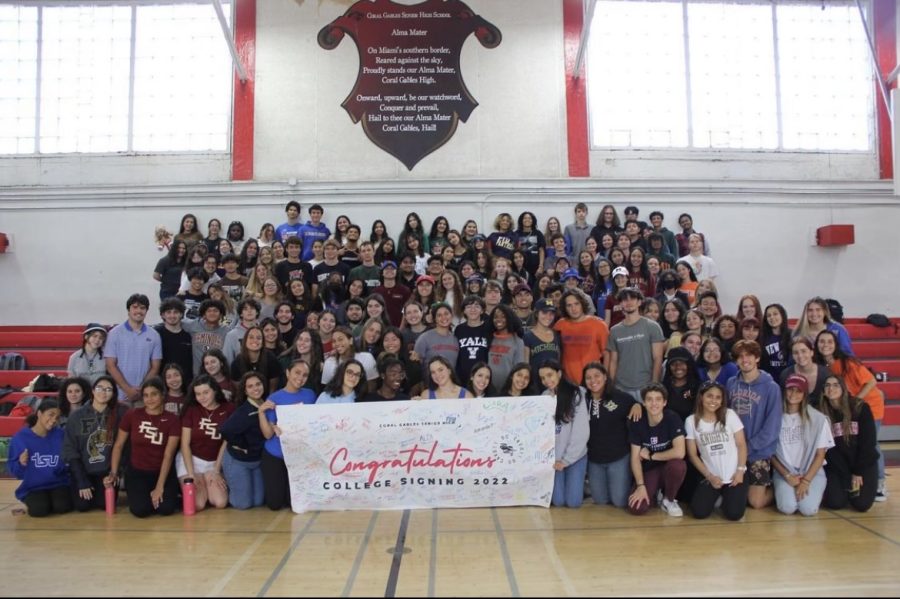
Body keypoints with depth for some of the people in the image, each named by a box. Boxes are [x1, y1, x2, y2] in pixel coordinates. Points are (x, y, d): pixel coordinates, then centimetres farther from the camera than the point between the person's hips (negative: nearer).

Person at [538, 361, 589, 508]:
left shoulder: (576, 394, -8)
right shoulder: (543, 398, 3)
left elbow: (582, 431, -11)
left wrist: (567, 459, -12)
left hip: (575, 456, -2)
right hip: (553, 457, 2)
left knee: (573, 501, -7)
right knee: (558, 501, -5)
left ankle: (580, 483, 24)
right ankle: (558, 483, 26)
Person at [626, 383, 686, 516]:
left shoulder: (673, 419, -18)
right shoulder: (637, 422, -11)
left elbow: (679, 452, -30)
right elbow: (635, 457, -9)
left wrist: (651, 455, -17)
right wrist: (641, 486, -20)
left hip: (669, 467, -1)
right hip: (648, 470, 1)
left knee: (678, 465, -37)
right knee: (636, 508, -23)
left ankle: (668, 500, -6)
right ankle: (654, 494, 14)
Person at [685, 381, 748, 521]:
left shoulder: (729, 415, -3)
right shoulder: (691, 421, -3)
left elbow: (741, 445, 0)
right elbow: (692, 454, 0)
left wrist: (740, 470, -11)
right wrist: (709, 476, -8)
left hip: (734, 475, -1)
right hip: (712, 477, 1)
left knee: (734, 514, -16)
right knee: (699, 512, -15)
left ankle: (728, 495, 19)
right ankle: (717, 495, 18)